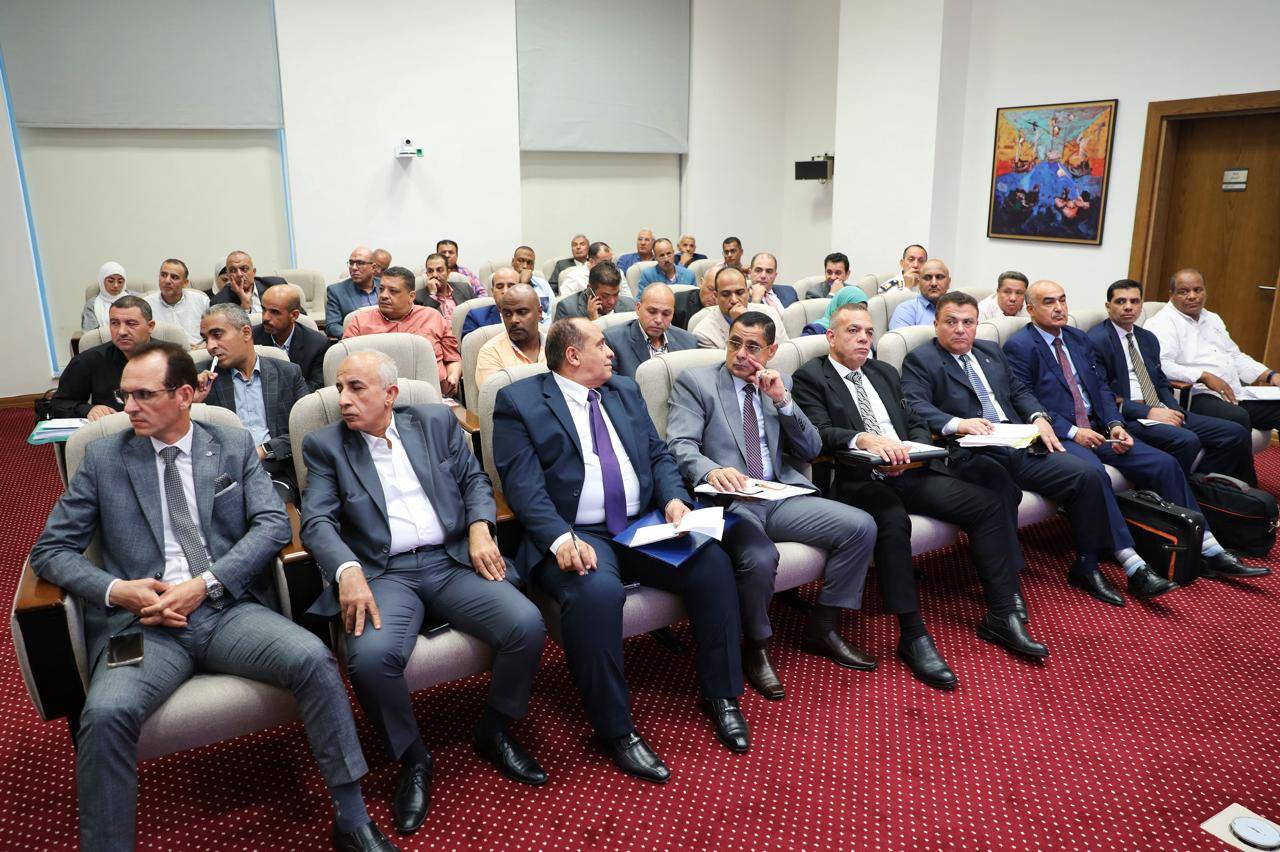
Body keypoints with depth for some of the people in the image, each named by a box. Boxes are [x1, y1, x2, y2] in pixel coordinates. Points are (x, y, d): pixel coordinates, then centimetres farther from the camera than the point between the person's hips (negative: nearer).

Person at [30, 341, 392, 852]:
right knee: (106, 713, -30)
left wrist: (206, 584, -13)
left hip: (230, 609, 0)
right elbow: (50, 550, 11)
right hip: (142, 620, 0)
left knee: (311, 657, -26)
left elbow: (274, 525, 1)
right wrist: (115, 589, -9)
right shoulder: (104, 458, 11)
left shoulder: (235, 446, 11)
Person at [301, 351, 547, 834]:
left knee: (527, 625, -21)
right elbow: (317, 521, -3)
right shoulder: (325, 445, 6)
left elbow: (475, 480, 14)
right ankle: (413, 759, -2)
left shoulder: (437, 422, 11)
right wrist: (348, 571, -23)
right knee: (371, 657, -32)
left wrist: (479, 527, -6)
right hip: (382, 573, -1)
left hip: (452, 561, 2)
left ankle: (495, 732, 7)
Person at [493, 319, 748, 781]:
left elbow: (658, 454, 16)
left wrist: (673, 498, -5)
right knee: (597, 591, -35)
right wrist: (562, 539, -26)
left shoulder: (625, 391, 18)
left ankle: (721, 695, 2)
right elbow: (523, 484, -11)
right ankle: (615, 731, -15)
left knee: (713, 561, -17)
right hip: (575, 535, -5)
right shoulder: (519, 401, -1)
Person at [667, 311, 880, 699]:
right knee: (760, 558, -34)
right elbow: (680, 446, -9)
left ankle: (822, 628, 7)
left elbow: (810, 451, 12)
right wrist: (712, 471, -32)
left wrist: (783, 400, -4)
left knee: (861, 527, -13)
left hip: (781, 496, 5)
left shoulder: (780, 383, 17)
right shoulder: (694, 382, 3)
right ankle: (756, 648, -3)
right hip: (729, 500, -5)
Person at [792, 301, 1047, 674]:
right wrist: (862, 438, -31)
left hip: (909, 474, 7)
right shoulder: (810, 377, 3)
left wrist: (917, 449, -3)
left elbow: (916, 424, 20)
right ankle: (913, 635, -27)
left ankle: (1001, 616, -3)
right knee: (893, 520, -37)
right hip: (859, 482, -6)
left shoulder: (885, 373, 23)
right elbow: (819, 432, -13)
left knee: (989, 503, -9)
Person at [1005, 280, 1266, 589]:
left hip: (1096, 429, 7)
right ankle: (1134, 567, -33)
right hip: (1058, 436, -7)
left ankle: (1208, 551, 1)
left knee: (1164, 464, -6)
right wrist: (1072, 432, -19)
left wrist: (1114, 424, -2)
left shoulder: (1079, 339, 17)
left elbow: (1101, 387, 16)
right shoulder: (1019, 347, -6)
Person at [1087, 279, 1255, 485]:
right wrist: (1147, 412, -18)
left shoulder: (1148, 338, 20)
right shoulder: (1097, 340, -7)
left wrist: (1173, 409, 0)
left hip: (1162, 411, 8)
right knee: (1187, 440, -32)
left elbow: (1162, 383, 22)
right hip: (1129, 418, -8)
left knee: (1237, 433, -5)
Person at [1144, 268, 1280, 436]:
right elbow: (1161, 365, -18)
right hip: (1197, 396, -9)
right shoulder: (1161, 323, -4)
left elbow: (1235, 356, 31)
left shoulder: (1213, 319, 26)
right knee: (1238, 417, -35)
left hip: (1236, 396, 9)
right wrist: (1205, 376, -21)